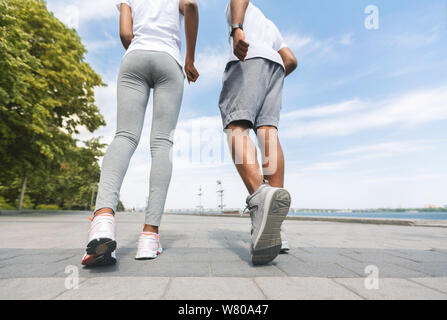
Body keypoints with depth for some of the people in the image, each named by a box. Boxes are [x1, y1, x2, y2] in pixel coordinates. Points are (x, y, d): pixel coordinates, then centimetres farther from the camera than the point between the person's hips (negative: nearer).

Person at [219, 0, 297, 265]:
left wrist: (236, 29, -17)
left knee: (236, 128, -22)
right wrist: (268, 86, 38)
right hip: (275, 65, 5)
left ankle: (260, 195, -51)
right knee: (268, 131, -14)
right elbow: (291, 61, 32)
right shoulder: (271, 27, 43)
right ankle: (273, 229, -27)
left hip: (248, 58, -5)